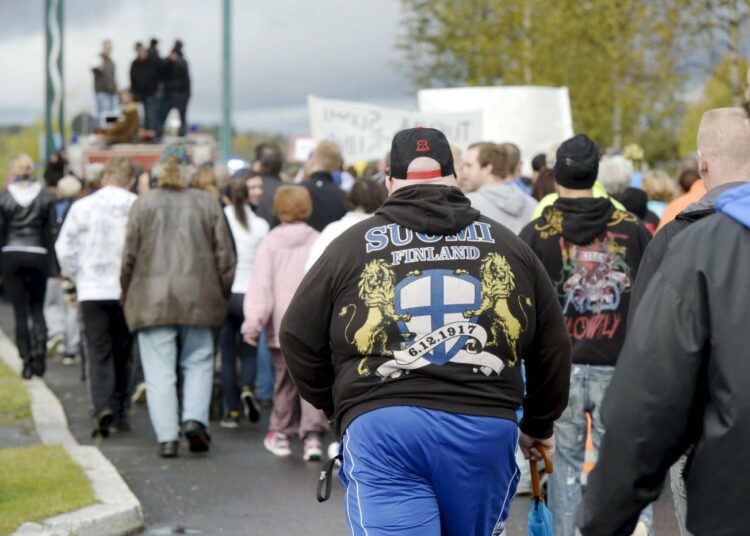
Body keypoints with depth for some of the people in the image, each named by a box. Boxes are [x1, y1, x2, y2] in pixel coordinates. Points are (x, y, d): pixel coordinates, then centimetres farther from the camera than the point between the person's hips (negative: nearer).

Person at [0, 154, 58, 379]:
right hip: (38, 256, 1)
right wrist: (53, 265, 5)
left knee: (20, 311, 4)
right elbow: (51, 232, 0)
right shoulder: (45, 197, -1)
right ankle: (40, 348, -11)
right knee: (37, 308, 12)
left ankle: (27, 360, 3)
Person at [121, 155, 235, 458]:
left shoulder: (143, 204, 4)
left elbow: (130, 255, 2)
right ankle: (195, 419, -8)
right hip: (197, 297, 1)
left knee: (159, 371, 2)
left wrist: (127, 296, 12)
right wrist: (222, 295, 13)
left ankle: (166, 437, -3)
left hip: (153, 299, -1)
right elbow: (224, 254, 5)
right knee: (198, 363, 12)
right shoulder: (207, 203, 7)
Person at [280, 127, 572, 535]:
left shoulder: (351, 245, 9)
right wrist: (539, 426, 34)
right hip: (486, 427, 3)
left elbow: (299, 338, 13)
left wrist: (338, 408, 30)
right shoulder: (506, 245, 16)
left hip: (379, 426, -2)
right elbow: (553, 348, 19)